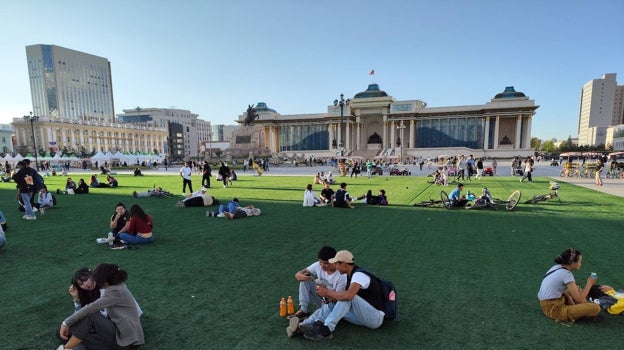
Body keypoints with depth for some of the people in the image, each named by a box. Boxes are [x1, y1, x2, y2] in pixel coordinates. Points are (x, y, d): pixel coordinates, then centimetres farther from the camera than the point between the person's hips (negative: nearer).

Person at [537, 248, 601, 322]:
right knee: (596, 308, -13)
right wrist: (589, 283, -3)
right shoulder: (566, 274, -18)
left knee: (577, 289, 27)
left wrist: (568, 297, 2)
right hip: (555, 309, -9)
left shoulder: (557, 267, 5)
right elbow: (579, 299, -15)